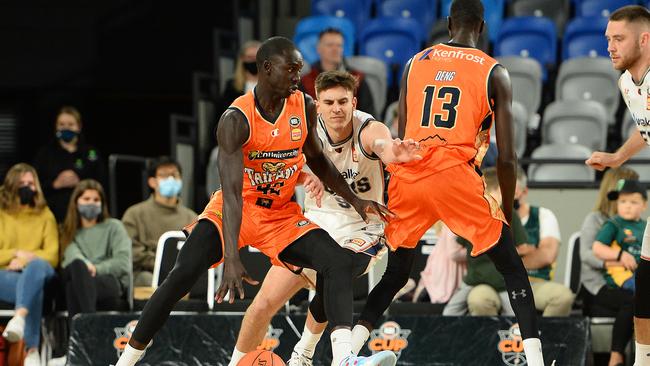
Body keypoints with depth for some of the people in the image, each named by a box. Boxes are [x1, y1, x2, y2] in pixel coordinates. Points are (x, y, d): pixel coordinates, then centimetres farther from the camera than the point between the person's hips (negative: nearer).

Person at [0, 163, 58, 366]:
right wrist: (17, 253, -8)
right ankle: (31, 350, -48)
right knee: (32, 288, -39)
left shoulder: (45, 215, 17)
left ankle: (19, 317, -62)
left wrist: (26, 260, -9)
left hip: (38, 272, 1)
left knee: (36, 266, -39)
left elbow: (52, 256, 8)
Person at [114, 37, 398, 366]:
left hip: (281, 214, 5)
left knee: (340, 262, -16)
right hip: (237, 209, -5)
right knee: (184, 273, -23)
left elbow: (317, 160, 14)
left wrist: (355, 201, 6)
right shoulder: (236, 119, -23)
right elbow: (232, 193, -31)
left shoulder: (305, 108, -6)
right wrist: (232, 259, -39)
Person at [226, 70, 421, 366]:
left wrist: (392, 152, -72)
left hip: (362, 230, -3)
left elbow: (383, 145, -48)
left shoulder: (369, 130, -24)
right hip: (317, 220, 3)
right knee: (264, 303, -5)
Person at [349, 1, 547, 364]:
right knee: (513, 269, 9)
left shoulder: (415, 63, 18)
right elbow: (507, 157, 6)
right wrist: (507, 211, 18)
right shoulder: (495, 72, 9)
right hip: (456, 174, -3)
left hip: (407, 172, 3)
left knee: (395, 274, 21)